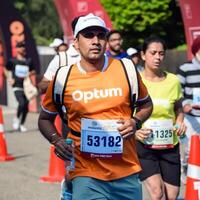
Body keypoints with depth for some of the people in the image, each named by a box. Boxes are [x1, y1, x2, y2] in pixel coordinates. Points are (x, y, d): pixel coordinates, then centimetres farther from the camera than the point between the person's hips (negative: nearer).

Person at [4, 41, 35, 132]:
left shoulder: (28, 61, 9)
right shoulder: (12, 61, 2)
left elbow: (33, 71, 21)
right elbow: (6, 69, 14)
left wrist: (30, 73, -1)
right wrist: (9, 78, 0)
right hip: (17, 86, -4)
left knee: (26, 106, 5)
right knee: (22, 103, -22)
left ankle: (22, 124, 21)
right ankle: (17, 118, 3)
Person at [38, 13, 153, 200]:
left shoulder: (126, 69, 1)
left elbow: (146, 105, 16)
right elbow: (45, 119, 12)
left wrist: (135, 121, -3)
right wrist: (56, 140, -6)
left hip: (127, 172, 2)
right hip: (86, 175, -2)